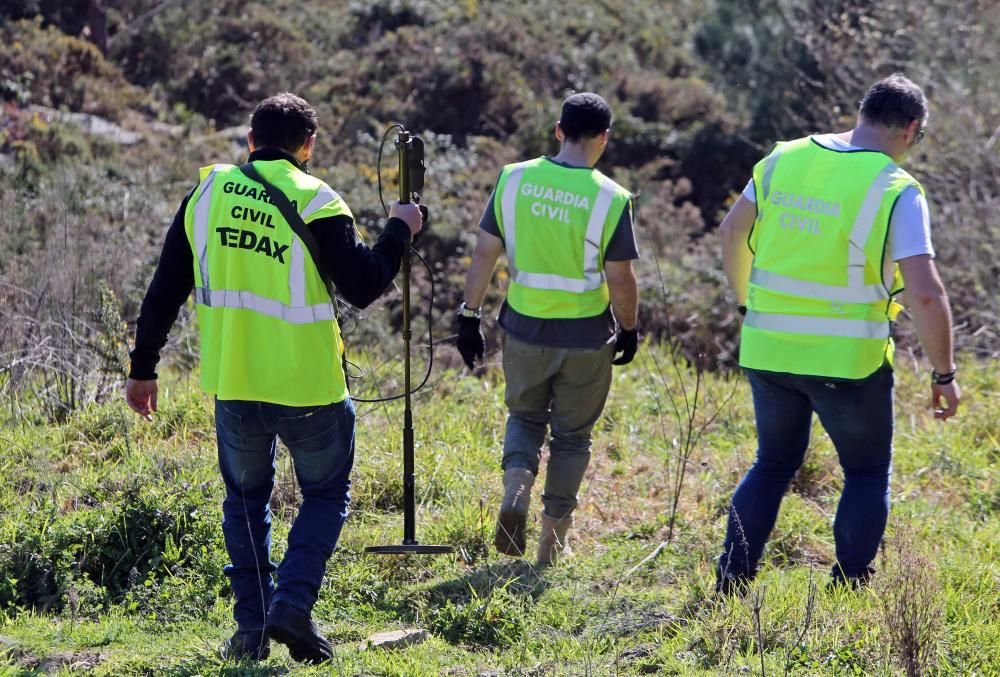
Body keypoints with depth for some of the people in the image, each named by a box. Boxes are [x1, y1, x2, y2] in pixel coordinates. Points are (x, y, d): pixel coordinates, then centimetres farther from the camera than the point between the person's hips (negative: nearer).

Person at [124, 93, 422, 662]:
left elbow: (165, 290, 7)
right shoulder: (317, 203, -11)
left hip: (233, 381, 4)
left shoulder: (207, 194, 3)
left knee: (247, 498, 20)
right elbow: (363, 287, -9)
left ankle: (251, 627, 14)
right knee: (326, 495, 15)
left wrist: (144, 367, 15)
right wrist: (400, 231, 6)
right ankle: (293, 606, -3)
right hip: (307, 383, -3)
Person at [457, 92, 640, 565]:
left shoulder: (514, 180, -6)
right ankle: (552, 541, 17)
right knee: (572, 434, 14)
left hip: (524, 327, 2)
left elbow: (485, 253, -3)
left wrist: (469, 315, 6)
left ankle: (516, 486, -4)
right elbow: (620, 280, -9)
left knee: (525, 416, 23)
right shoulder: (610, 199, -13)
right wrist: (629, 330, 7)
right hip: (585, 336, -2)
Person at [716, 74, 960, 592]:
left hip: (768, 349, 4)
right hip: (847, 357, -4)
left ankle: (731, 580, 16)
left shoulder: (784, 160, 2)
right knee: (867, 472, 15)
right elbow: (925, 294, -18)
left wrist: (746, 302, 29)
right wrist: (944, 374, -7)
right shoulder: (896, 190, -13)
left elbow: (732, 231, 14)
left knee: (774, 462, 22)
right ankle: (848, 591, 10)